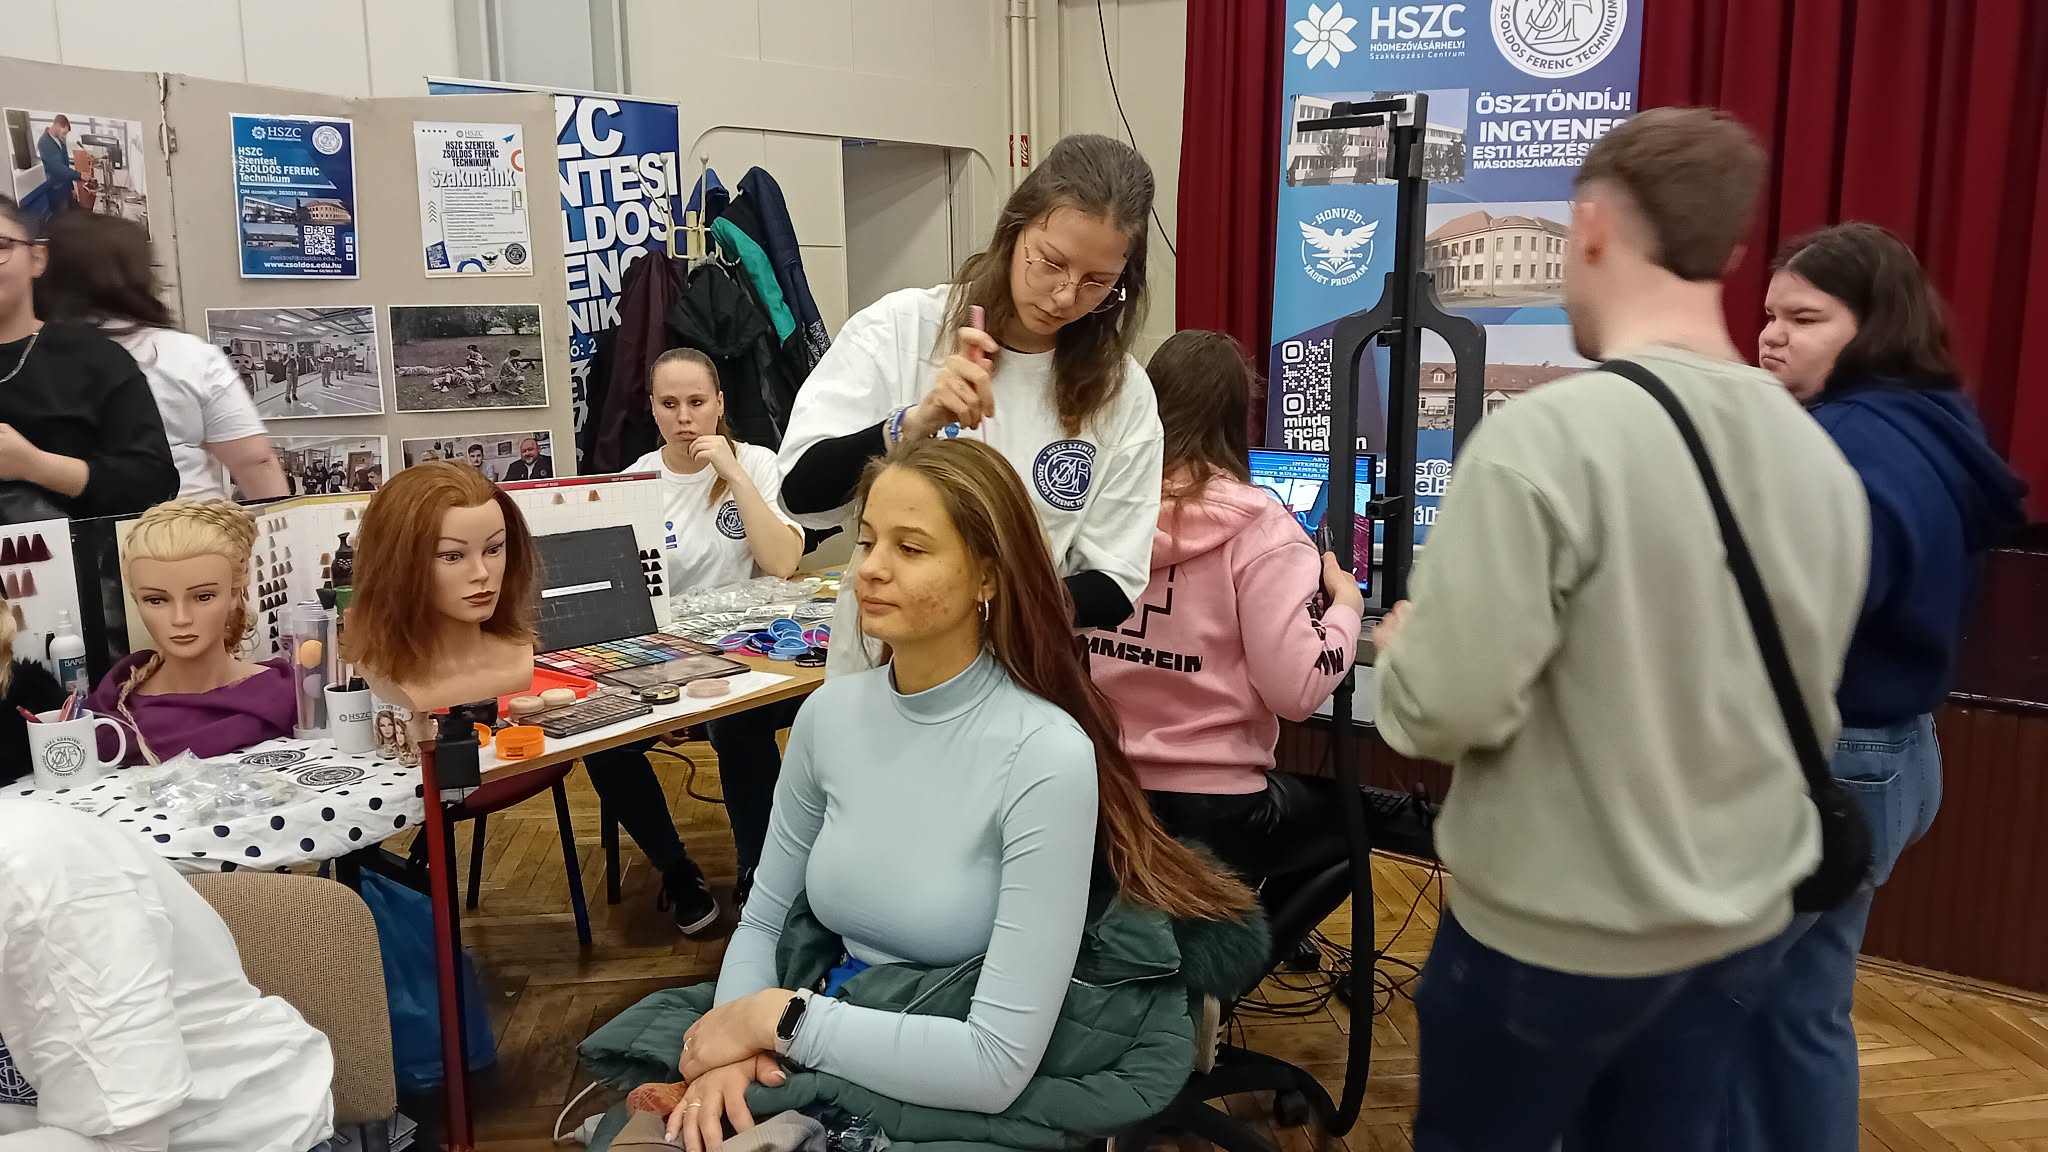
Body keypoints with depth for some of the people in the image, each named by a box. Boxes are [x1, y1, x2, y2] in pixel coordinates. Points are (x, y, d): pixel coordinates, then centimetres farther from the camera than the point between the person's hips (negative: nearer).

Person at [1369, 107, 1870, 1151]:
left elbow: (1452, 707, -22)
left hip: (1553, 938, -5)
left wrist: (1400, 645, -2)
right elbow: (1808, 715, 10)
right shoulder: (1824, 461, -1)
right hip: (1741, 930, 6)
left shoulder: (1548, 435, -23)